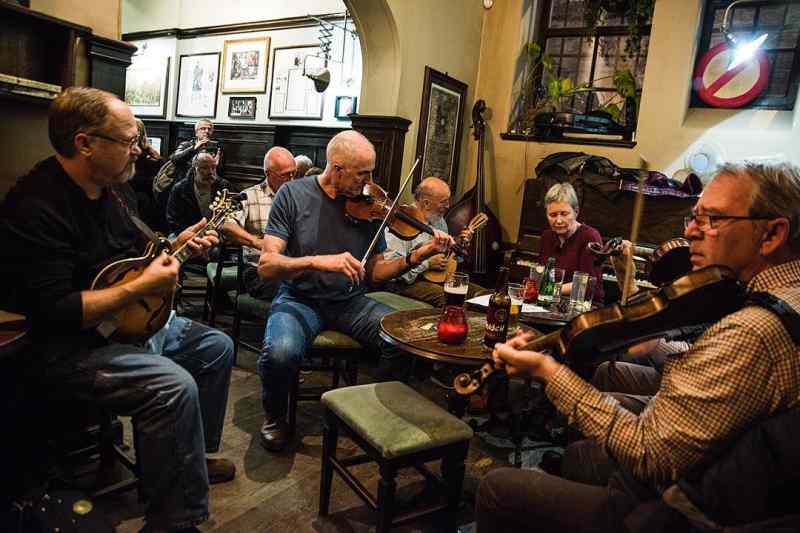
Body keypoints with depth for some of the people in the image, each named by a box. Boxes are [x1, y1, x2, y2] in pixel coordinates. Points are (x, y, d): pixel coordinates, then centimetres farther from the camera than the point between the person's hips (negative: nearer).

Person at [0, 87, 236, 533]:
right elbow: (54, 313, -29)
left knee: (217, 347, 11)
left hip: (129, 319, 10)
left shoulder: (115, 187, 4)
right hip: (65, 345, -10)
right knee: (174, 386, -29)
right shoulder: (36, 208, -25)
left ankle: (192, 457, 27)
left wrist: (178, 246, 2)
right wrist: (143, 287, -27)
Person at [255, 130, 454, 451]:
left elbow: (374, 273, 3)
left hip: (350, 302, 3)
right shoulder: (293, 194, -8)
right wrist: (319, 261, -32)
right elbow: (267, 265, -15)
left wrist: (417, 257, -13)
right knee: (281, 352, -34)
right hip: (301, 298, -2)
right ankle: (275, 417, 3)